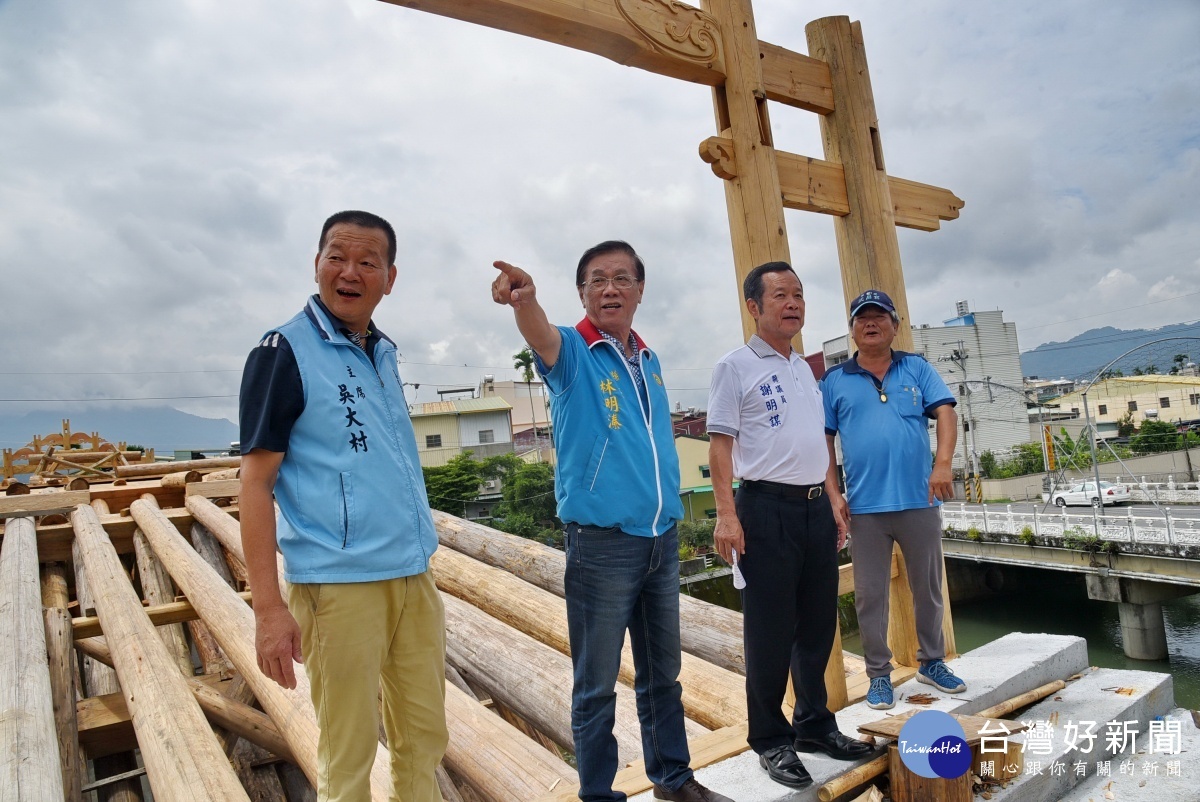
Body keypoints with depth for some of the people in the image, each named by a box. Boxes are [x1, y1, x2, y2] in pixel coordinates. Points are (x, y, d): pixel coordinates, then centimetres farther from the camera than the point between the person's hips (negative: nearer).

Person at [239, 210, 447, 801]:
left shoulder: (383, 352, 10)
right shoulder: (284, 351, -8)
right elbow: (255, 482, -11)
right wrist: (268, 607, -16)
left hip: (414, 576, 6)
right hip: (339, 584, -6)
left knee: (424, 735, 16)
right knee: (350, 752, 7)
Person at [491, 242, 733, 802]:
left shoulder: (649, 360, 12)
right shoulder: (573, 352, -6)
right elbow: (541, 336, -31)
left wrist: (670, 515, 14)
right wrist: (524, 298, -52)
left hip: (662, 538, 6)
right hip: (602, 542, -6)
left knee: (663, 673, 19)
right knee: (597, 683, 6)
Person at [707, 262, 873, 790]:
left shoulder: (805, 369, 17)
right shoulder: (735, 367, -4)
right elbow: (720, 445, -10)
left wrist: (834, 503, 17)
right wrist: (726, 514, -18)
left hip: (816, 508, 7)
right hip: (768, 508, -7)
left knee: (818, 626, 15)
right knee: (770, 631, 1)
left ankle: (814, 725, 31)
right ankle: (771, 741, 16)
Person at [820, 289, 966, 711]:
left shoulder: (917, 369, 7)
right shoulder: (835, 380, 4)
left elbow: (945, 413, -3)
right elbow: (824, 440, 4)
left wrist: (943, 463, -19)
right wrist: (832, 494, -2)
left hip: (919, 500, 1)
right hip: (865, 506, -1)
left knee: (929, 588, 15)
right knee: (870, 595, 6)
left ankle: (932, 662, 35)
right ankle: (879, 674, 21)